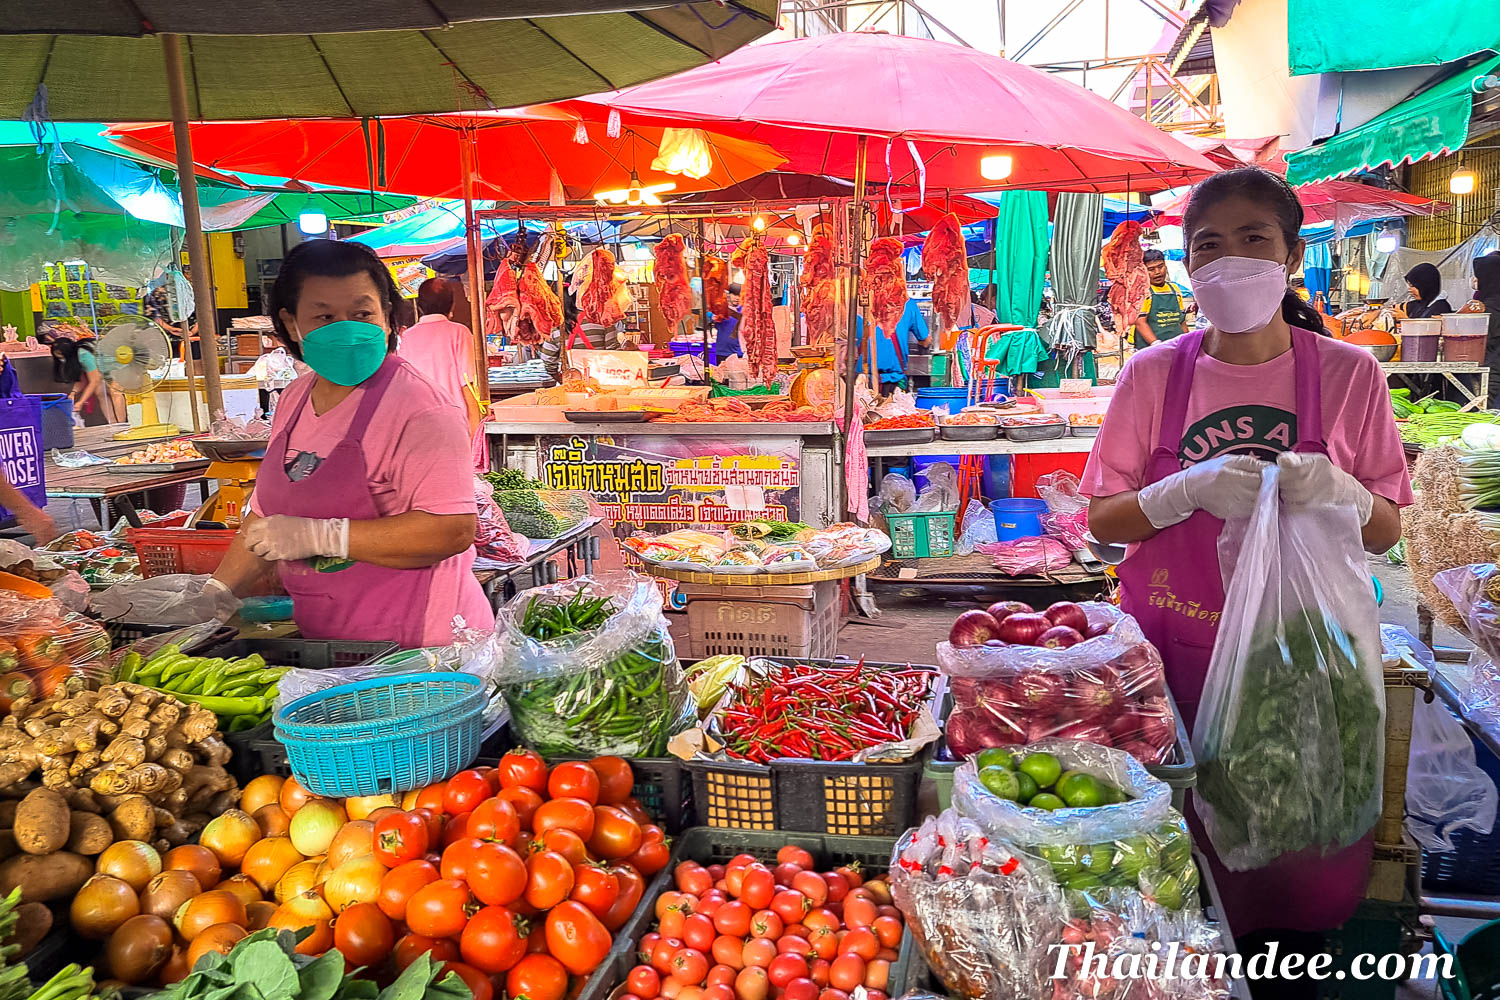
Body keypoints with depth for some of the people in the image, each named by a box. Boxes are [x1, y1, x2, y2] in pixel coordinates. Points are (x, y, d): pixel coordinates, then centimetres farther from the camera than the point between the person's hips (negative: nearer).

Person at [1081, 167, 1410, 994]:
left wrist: (1336, 491, -19)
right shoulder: (1154, 374, -3)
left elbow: (1386, 531, 3)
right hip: (1173, 650, 0)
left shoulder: (1348, 373, -2)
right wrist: (1191, 490, -20)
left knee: (1300, 860, 10)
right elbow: (1103, 521, -2)